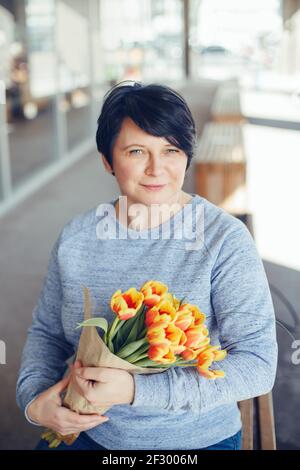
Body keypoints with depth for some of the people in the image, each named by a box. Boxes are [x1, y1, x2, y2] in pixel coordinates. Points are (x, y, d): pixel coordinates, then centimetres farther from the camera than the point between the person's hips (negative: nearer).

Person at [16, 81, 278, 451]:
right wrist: (33, 399, -12)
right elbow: (46, 330, 8)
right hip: (90, 431, 1)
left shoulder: (225, 239, -18)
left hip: (196, 439, -1)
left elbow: (258, 365, -23)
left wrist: (136, 390, -30)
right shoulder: (75, 238, -5)